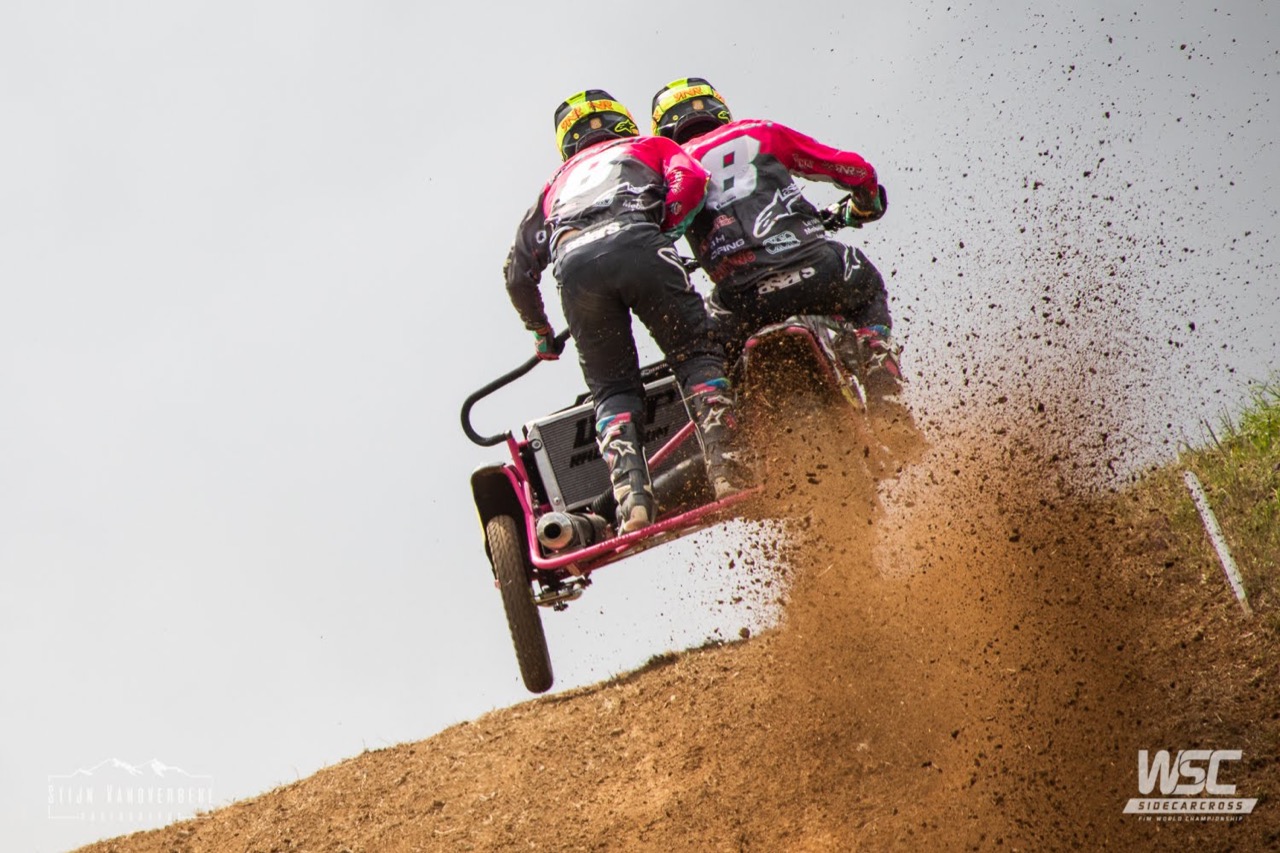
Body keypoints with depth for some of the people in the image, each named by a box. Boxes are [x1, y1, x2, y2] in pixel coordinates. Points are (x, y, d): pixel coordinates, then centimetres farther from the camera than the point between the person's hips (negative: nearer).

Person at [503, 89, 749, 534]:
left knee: (612, 389, 8)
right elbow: (691, 180, 9)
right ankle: (727, 468, -16)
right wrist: (664, 230, 12)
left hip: (574, 266, 2)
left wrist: (541, 332, 50)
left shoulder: (557, 184, 42)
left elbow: (518, 274, 40)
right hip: (634, 243, -2)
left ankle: (631, 494, -13)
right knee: (698, 357, 3)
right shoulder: (652, 147, 35)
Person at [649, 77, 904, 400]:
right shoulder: (759, 132, 19)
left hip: (744, 299, 0)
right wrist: (863, 208, 40)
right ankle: (875, 346, 8)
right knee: (868, 288, 31)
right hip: (817, 271, 0)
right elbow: (855, 169, 18)